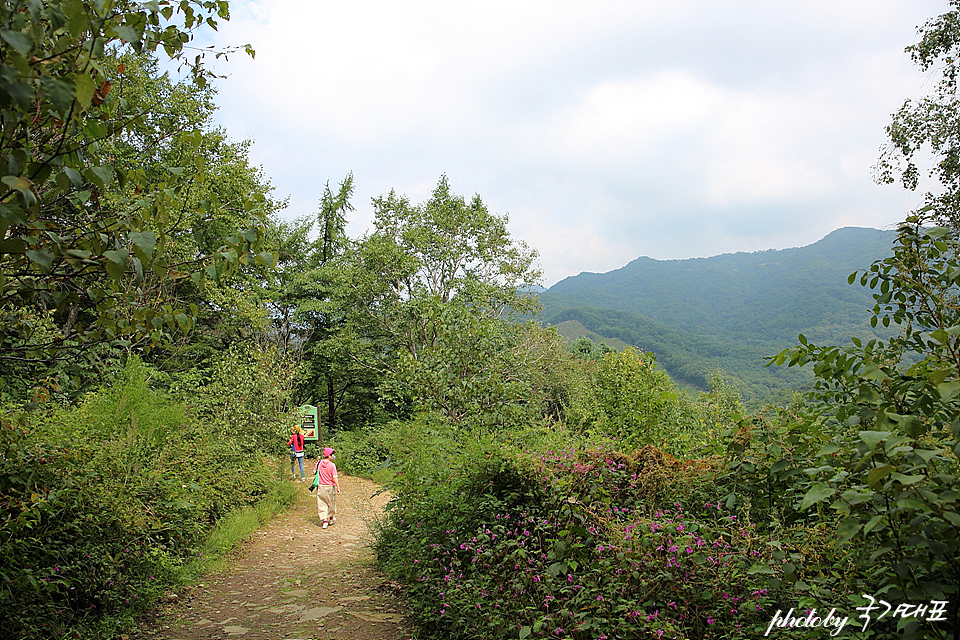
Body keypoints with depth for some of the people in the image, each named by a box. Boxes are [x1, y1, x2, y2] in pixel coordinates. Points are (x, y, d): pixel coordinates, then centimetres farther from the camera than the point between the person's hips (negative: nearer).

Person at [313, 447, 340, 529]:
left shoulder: (319, 462, -4)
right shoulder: (332, 465, -15)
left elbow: (314, 472, 6)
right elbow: (335, 478, -18)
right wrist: (338, 488, -14)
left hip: (320, 487, 3)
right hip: (330, 487, -3)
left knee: (321, 504, 7)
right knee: (331, 503, 17)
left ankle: (324, 520, 1)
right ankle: (331, 518, 32)